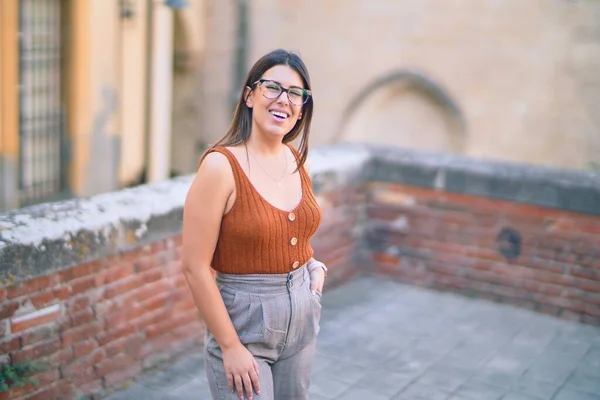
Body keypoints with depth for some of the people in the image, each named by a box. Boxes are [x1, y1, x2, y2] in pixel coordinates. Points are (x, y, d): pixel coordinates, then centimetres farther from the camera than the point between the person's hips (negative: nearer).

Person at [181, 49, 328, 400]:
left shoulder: (298, 160, 2)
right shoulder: (221, 166, -17)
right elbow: (195, 268, -17)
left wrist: (314, 266, 2)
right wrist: (230, 347, -16)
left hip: (303, 317, 6)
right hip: (243, 320, -6)